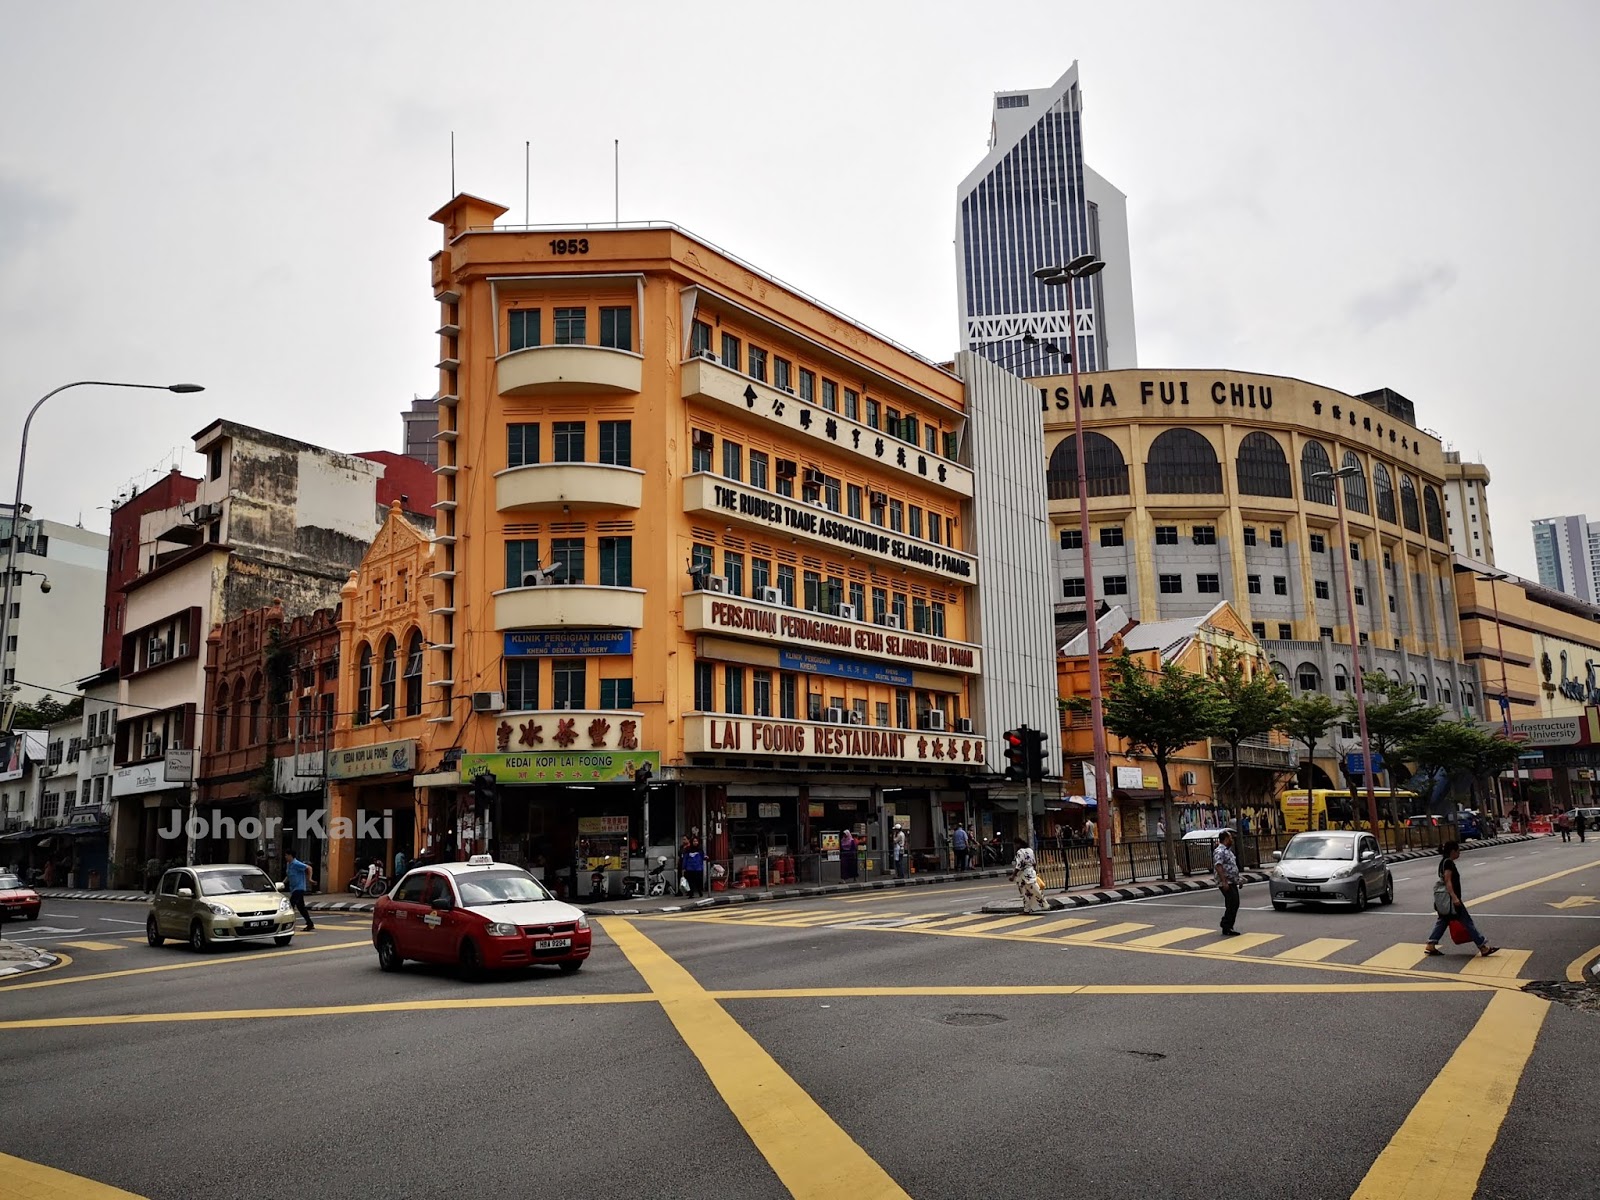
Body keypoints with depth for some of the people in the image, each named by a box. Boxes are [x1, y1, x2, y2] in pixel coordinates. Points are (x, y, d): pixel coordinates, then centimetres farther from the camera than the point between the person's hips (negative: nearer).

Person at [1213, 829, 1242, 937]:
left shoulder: (1227, 850, 18)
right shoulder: (1219, 851, -14)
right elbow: (1218, 866, -24)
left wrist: (1237, 879, 23)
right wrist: (1224, 882, -29)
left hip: (1232, 883, 10)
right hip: (1226, 884, -10)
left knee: (1234, 905, 11)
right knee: (1232, 905, -13)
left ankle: (1228, 927, 17)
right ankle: (1227, 928, -10)